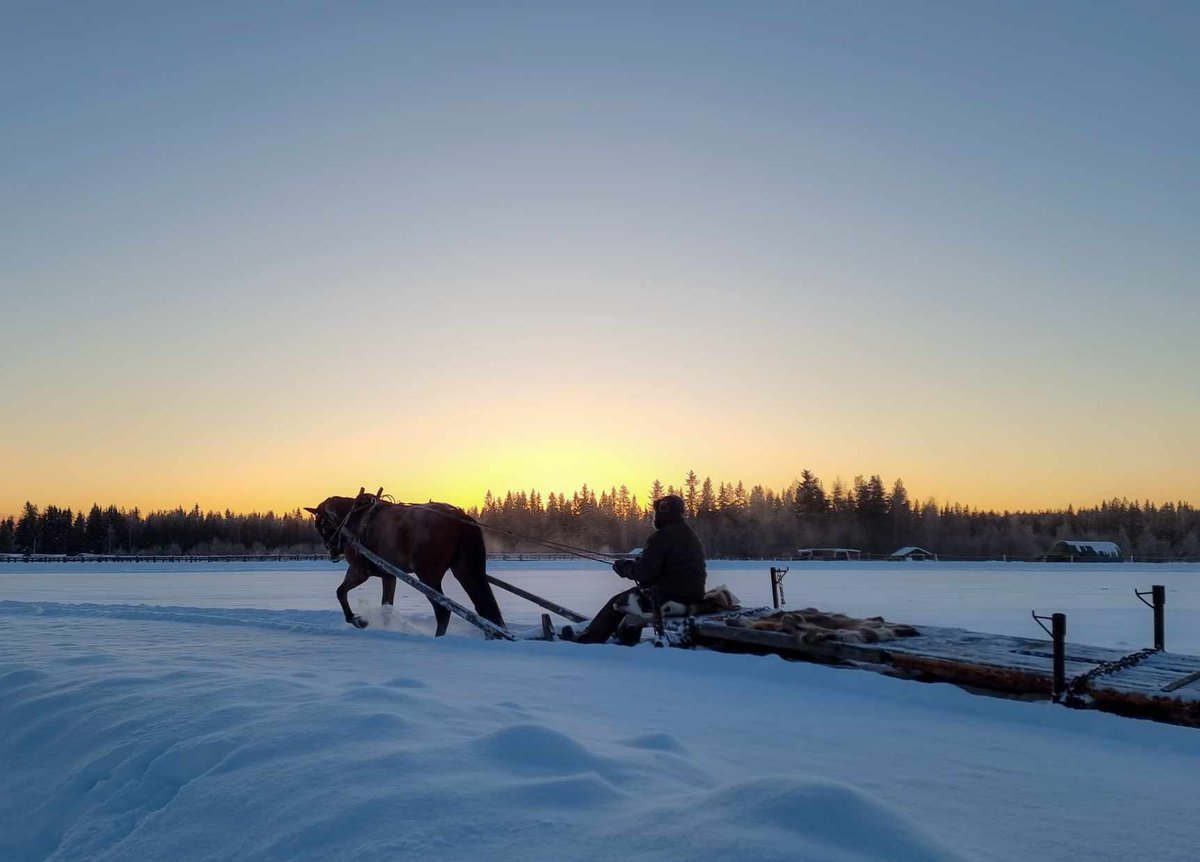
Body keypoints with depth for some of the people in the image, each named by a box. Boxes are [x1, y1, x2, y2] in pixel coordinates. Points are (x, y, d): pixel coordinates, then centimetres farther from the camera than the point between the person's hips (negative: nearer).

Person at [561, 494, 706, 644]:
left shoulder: (662, 536, -15)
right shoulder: (691, 536, 14)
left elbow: (643, 572, -18)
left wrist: (624, 567, 1)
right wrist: (635, 563, 15)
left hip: (668, 596, -9)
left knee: (618, 602, 7)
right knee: (637, 593, 28)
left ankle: (588, 638, 17)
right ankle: (626, 638, 32)